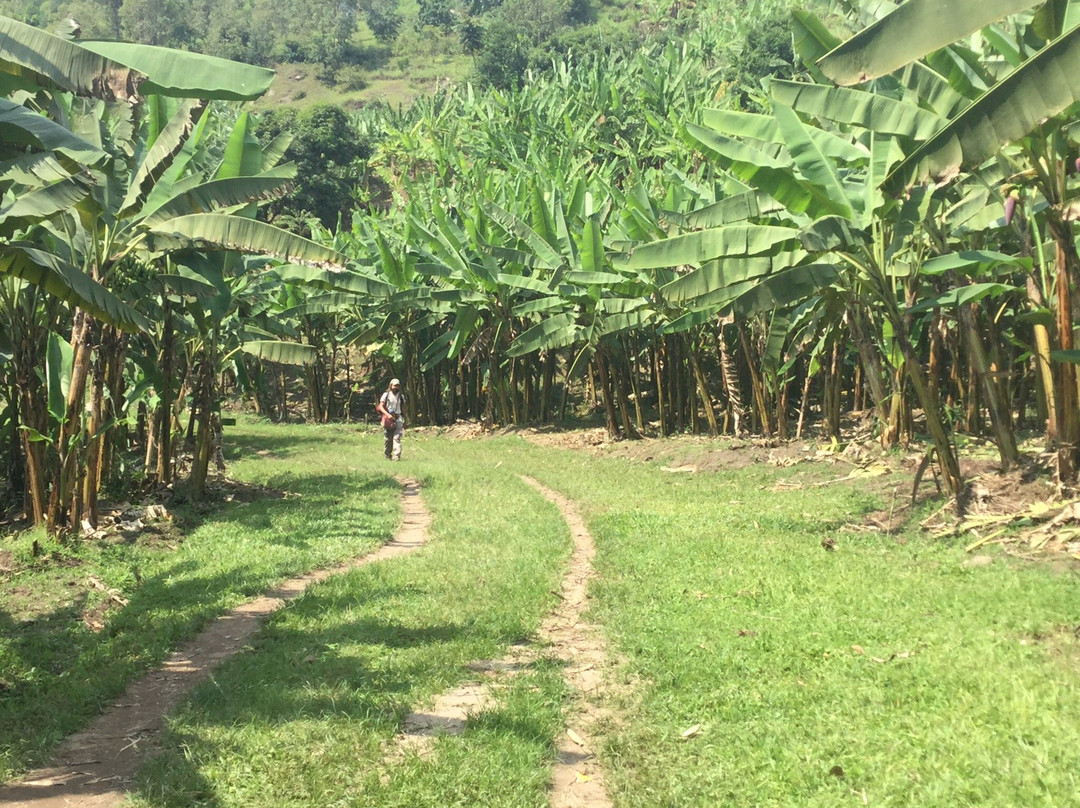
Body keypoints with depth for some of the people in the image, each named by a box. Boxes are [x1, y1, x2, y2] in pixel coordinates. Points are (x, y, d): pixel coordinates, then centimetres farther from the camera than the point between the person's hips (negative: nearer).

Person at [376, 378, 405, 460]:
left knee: (397, 438, -12)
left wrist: (404, 421, 18)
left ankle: (397, 456, -21)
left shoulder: (401, 396, 12)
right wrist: (388, 415, -20)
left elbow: (403, 409, 18)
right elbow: (381, 407, -5)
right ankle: (387, 455, 17)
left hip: (398, 419, 1)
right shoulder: (386, 395, 2)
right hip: (388, 419, -1)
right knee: (387, 439, 4)